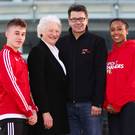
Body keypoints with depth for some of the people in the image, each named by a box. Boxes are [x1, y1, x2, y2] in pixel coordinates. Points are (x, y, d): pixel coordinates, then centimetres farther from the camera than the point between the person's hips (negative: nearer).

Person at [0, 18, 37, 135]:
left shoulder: (19, 57, 19)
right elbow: (12, 86, -15)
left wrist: (33, 109, 5)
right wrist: (29, 112, -12)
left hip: (23, 116, 9)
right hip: (11, 115, -9)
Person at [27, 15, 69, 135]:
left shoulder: (56, 52, 17)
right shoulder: (38, 51, -9)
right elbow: (38, 84, -15)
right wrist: (45, 112, -20)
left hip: (59, 110, 8)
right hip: (47, 110, -8)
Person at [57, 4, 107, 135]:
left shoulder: (97, 42, 1)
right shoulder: (61, 43, 10)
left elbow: (101, 75, -5)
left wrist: (97, 103, -12)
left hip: (89, 103, -3)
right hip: (68, 103, 3)